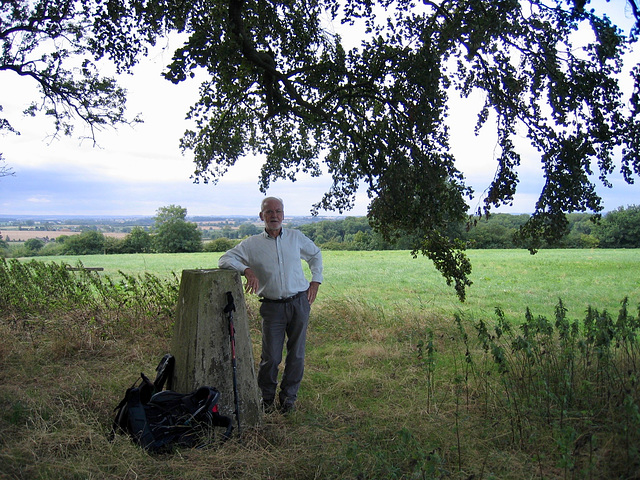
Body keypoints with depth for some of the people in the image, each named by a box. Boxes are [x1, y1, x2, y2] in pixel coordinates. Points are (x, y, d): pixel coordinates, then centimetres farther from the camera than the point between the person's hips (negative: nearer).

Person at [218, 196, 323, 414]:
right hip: (272, 306, -2)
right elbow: (225, 259, -4)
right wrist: (247, 270, -21)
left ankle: (288, 397, 24)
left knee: (296, 354, 7)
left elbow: (315, 254, 24)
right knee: (271, 357, -3)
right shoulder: (252, 244, 2)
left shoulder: (296, 237, 8)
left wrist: (315, 281, 13)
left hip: (299, 302, 2)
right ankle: (266, 399, 19)